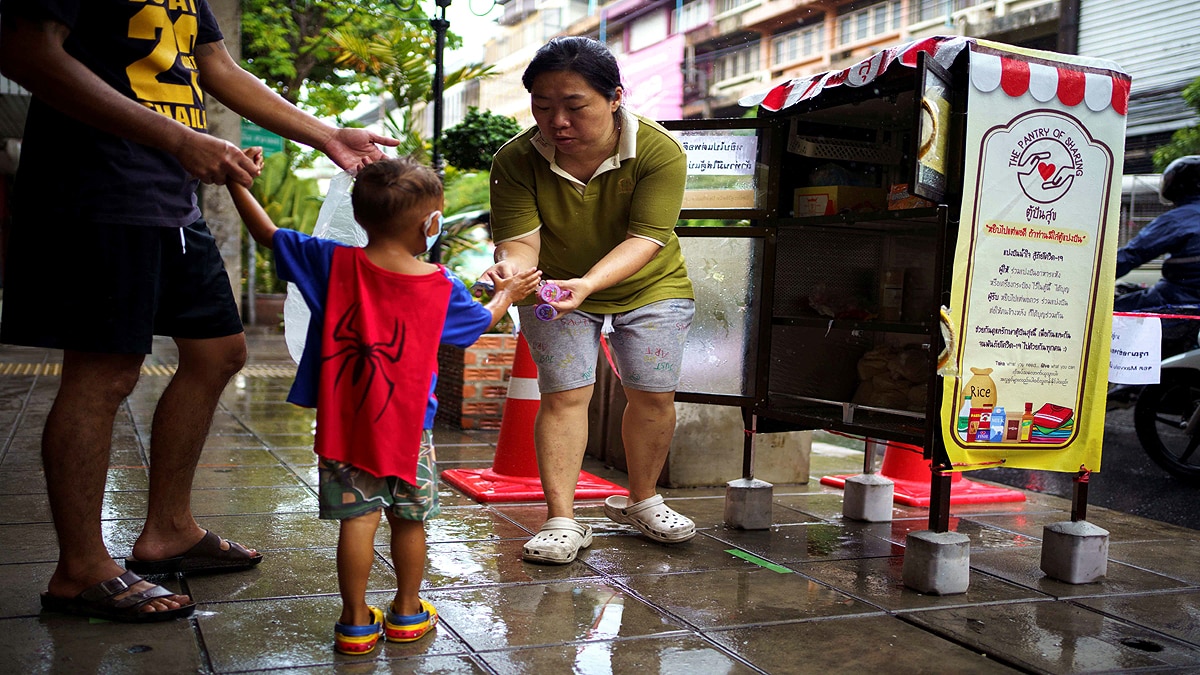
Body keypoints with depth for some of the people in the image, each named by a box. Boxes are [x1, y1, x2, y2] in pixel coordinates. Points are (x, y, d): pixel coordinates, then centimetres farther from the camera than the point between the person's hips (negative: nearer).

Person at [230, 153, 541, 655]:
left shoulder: (333, 263, -7)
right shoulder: (442, 285, -5)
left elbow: (267, 234, 3)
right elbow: (481, 322, 14)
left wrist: (238, 183, 16)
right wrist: (508, 293, 33)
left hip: (343, 421, 0)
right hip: (408, 426, 0)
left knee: (357, 519, 4)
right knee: (409, 520, 14)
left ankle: (356, 622, 10)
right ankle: (406, 613, 27)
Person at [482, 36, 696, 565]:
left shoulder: (661, 153, -27)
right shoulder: (515, 161, -23)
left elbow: (645, 238, -32)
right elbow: (520, 239, -23)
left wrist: (588, 282, -48)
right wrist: (512, 268, -48)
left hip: (649, 287, 1)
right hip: (555, 290, 0)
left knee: (653, 395, 1)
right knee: (563, 395, -9)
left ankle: (640, 501, 23)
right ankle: (561, 521, -3)